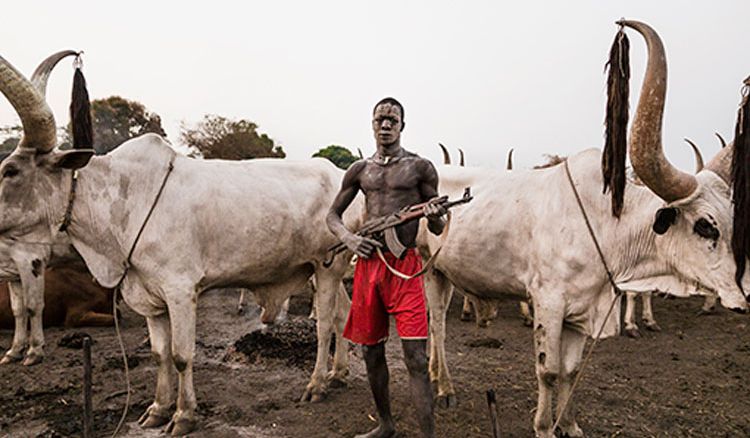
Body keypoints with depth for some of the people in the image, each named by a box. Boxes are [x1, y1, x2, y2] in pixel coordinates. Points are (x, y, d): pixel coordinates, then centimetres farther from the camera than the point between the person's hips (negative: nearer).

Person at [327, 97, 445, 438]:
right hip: (367, 263, 4)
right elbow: (332, 214, 19)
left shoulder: (420, 167, 2)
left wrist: (434, 216, -19)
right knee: (371, 351, 13)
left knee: (415, 357, -8)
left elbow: (438, 229, 6)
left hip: (404, 264, -4)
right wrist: (347, 237, -2)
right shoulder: (359, 170, 12)